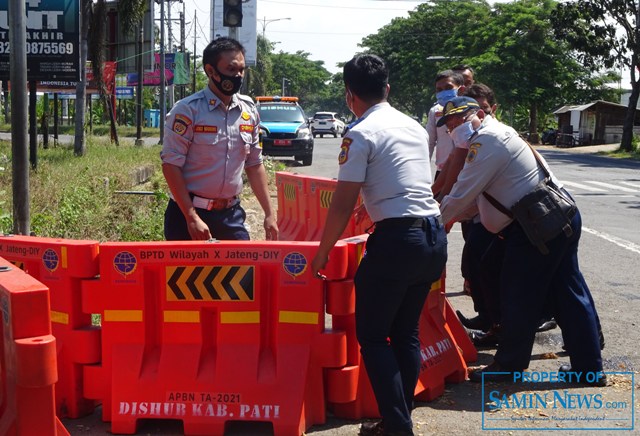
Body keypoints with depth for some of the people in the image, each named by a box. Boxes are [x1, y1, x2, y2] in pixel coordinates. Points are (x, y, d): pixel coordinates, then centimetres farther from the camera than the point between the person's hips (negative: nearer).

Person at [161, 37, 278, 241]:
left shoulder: (249, 110, 7)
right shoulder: (188, 110, -10)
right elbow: (171, 165, -13)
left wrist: (269, 213, 9)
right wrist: (192, 218, -17)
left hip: (231, 214, 5)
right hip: (188, 213, -5)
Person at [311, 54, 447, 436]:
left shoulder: (362, 134, -8)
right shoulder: (415, 127, 14)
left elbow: (342, 206, -10)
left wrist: (322, 253, 0)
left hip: (396, 239, -7)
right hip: (434, 236, 8)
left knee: (373, 335, 5)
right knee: (407, 333, 17)